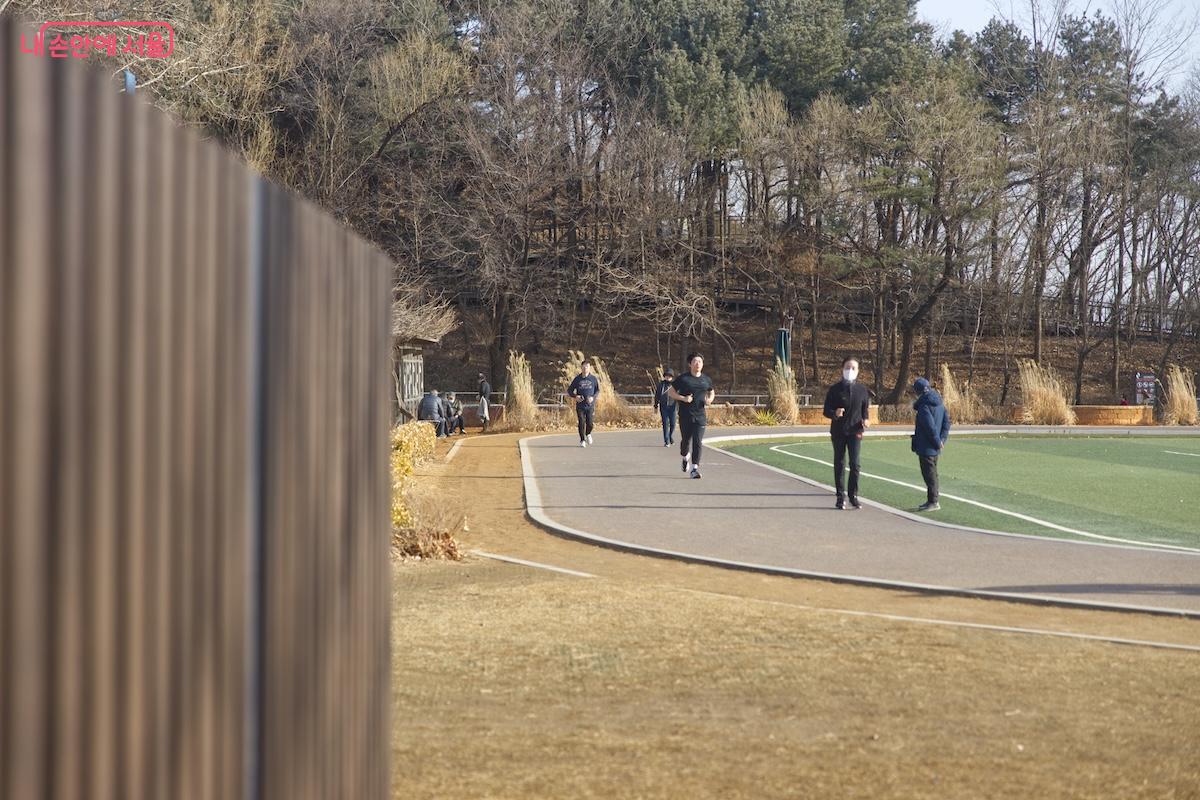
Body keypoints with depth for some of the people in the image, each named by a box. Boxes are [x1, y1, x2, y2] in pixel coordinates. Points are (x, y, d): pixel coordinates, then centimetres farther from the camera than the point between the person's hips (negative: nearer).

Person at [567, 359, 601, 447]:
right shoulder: (577, 379, 2)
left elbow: (598, 390, 11)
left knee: (590, 424, -4)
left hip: (590, 405, 0)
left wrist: (593, 397, -9)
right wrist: (575, 396, -11)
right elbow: (569, 391, 9)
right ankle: (582, 440, 11)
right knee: (581, 423, -5)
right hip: (580, 406, 0)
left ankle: (588, 434, 29)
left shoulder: (593, 379, 2)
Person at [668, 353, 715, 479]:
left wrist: (709, 400, 2)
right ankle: (685, 457, 42)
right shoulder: (683, 378, -3)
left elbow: (712, 392, 25)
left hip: (700, 416, 1)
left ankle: (695, 468, -8)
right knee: (686, 440, 9)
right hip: (685, 416, -1)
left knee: (698, 442, -9)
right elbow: (670, 392, -1)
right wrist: (683, 398, -15)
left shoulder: (706, 380, 8)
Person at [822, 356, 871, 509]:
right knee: (839, 464, 4)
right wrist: (835, 414, -20)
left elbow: (866, 410, 12)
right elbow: (826, 411, 2)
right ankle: (841, 496, 11)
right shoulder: (835, 389, 1)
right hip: (838, 432, 0)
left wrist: (866, 421, -10)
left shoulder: (862, 390, 6)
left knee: (855, 464, -7)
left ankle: (853, 495, 3)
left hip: (855, 432, 0)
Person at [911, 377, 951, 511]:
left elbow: (930, 426, -24)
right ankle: (931, 500, 25)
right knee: (932, 473, 17)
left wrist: (937, 441, -14)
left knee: (929, 474, -2)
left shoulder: (924, 406, -19)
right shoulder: (939, 403, 9)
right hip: (934, 448, 9)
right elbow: (947, 422, 10)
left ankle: (933, 502, 1)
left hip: (926, 448, -9)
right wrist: (942, 439, 4)